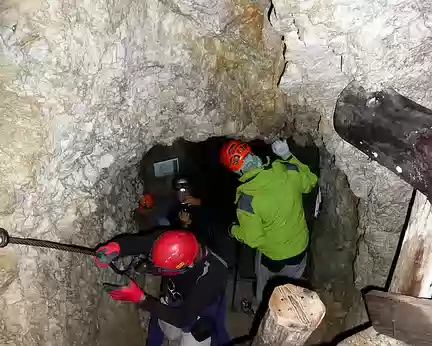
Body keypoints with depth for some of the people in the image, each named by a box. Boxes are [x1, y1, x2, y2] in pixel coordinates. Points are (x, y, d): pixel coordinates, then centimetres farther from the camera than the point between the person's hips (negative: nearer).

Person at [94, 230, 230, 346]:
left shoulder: (211, 276, -43)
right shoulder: (174, 242, -33)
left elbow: (183, 318, -37)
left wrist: (141, 299, -42)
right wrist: (115, 247, -56)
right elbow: (138, 241, -33)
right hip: (173, 301, 4)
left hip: (199, 312, -4)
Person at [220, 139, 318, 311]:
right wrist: (287, 156, 0)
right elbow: (311, 181, 0)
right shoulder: (289, 171, -23)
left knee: (265, 290, 30)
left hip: (273, 258, -3)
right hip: (301, 248, 4)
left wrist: (234, 230, -1)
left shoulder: (246, 200, -33)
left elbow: (253, 240, -21)